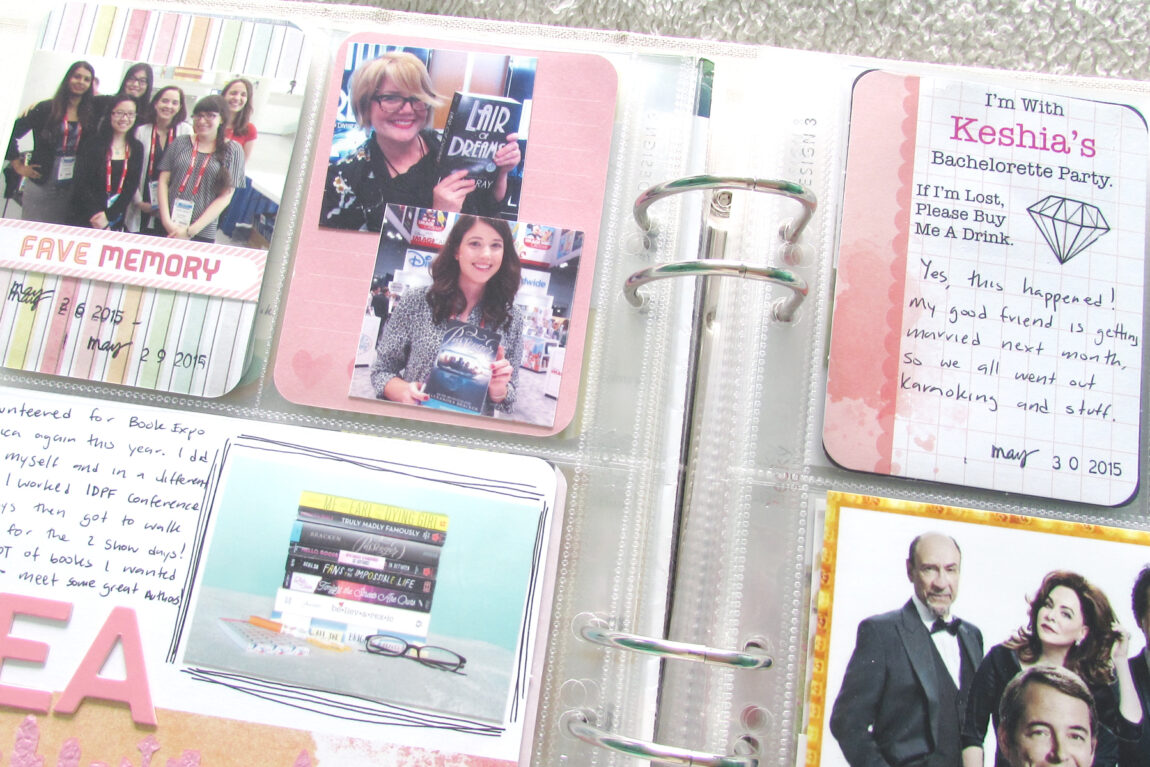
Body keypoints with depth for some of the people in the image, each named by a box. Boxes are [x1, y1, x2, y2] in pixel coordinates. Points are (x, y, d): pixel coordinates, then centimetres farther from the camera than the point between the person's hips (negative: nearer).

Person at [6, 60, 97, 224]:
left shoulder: (91, 115, 8)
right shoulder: (46, 109, 0)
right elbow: (11, 132, 1)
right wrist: (18, 166, -1)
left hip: (70, 190, 2)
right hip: (41, 185, -2)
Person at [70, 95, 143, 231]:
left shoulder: (137, 149, 6)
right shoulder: (92, 144, 0)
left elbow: (131, 188, 0)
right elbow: (81, 183, -5)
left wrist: (108, 216, -9)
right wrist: (96, 214, -17)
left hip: (116, 221, 2)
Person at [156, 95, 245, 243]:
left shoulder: (232, 151, 0)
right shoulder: (180, 143, 7)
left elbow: (225, 197, -4)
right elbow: (163, 182, 6)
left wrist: (191, 230, -8)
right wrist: (167, 221, -7)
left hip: (202, 234, -2)